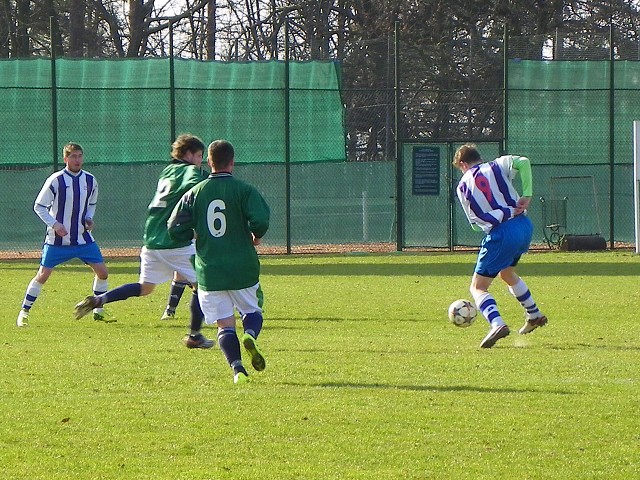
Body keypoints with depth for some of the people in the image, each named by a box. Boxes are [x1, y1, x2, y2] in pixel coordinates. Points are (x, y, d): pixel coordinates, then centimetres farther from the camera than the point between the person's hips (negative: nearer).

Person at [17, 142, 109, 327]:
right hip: (57, 240, -4)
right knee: (43, 275, -5)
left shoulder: (90, 180, 2)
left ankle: (98, 311, 14)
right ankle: (24, 312, 8)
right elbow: (39, 206, -5)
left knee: (102, 271, -3)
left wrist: (89, 219, 0)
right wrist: (54, 224, -17)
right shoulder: (55, 180, -12)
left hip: (83, 238, 4)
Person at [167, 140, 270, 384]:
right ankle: (250, 335, -16)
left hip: (209, 270, 1)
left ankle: (237, 368, -14)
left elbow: (176, 230, 2)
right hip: (242, 268, -1)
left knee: (225, 324, 4)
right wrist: (256, 237, 4)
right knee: (252, 310, 17)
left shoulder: (194, 193, 3)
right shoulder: (244, 190, -4)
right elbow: (260, 221, -17)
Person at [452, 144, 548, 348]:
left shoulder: (462, 187, 7)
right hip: (523, 225, 5)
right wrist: (526, 195, -4)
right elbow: (523, 162, -8)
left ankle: (497, 323, -26)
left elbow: (475, 223, 6)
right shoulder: (497, 166, 11)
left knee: (477, 287, 1)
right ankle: (534, 315, 42)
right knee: (506, 273, 33)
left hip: (500, 235, -5)